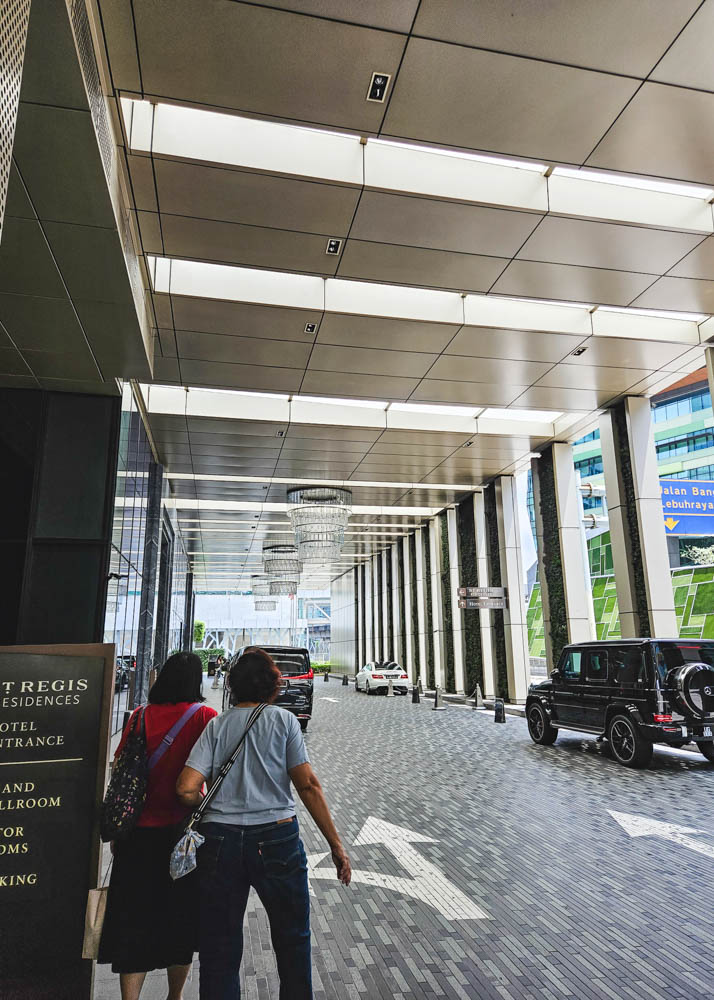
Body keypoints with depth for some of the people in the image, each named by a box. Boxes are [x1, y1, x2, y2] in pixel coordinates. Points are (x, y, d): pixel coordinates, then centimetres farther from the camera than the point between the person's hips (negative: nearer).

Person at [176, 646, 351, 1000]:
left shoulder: (216, 725, 2)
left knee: (219, 947, 17)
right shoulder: (283, 719, -2)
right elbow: (308, 785, -7)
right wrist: (336, 845, -1)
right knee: (293, 939, 19)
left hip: (220, 840, 2)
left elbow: (186, 789, -7)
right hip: (277, 838, -1)